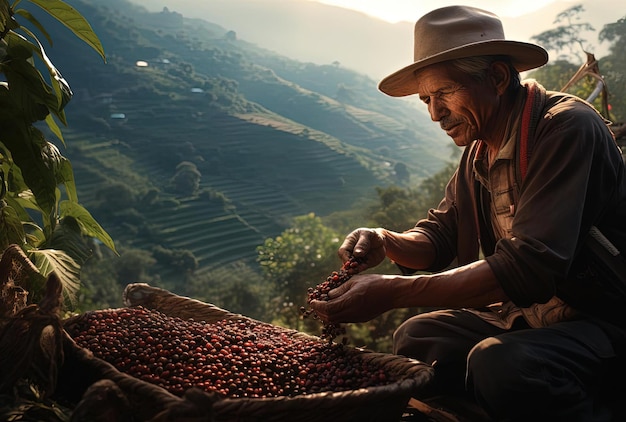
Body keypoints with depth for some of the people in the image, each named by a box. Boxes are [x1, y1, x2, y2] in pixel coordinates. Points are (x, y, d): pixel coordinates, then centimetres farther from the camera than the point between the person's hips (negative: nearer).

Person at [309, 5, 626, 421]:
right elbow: (440, 235, 11)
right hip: (528, 315, 7)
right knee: (417, 338, -3)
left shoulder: (568, 128, -21)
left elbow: (530, 264, -31)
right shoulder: (479, 151, 5)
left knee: (499, 363, -31)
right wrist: (387, 243, -13)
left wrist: (392, 292, -32)